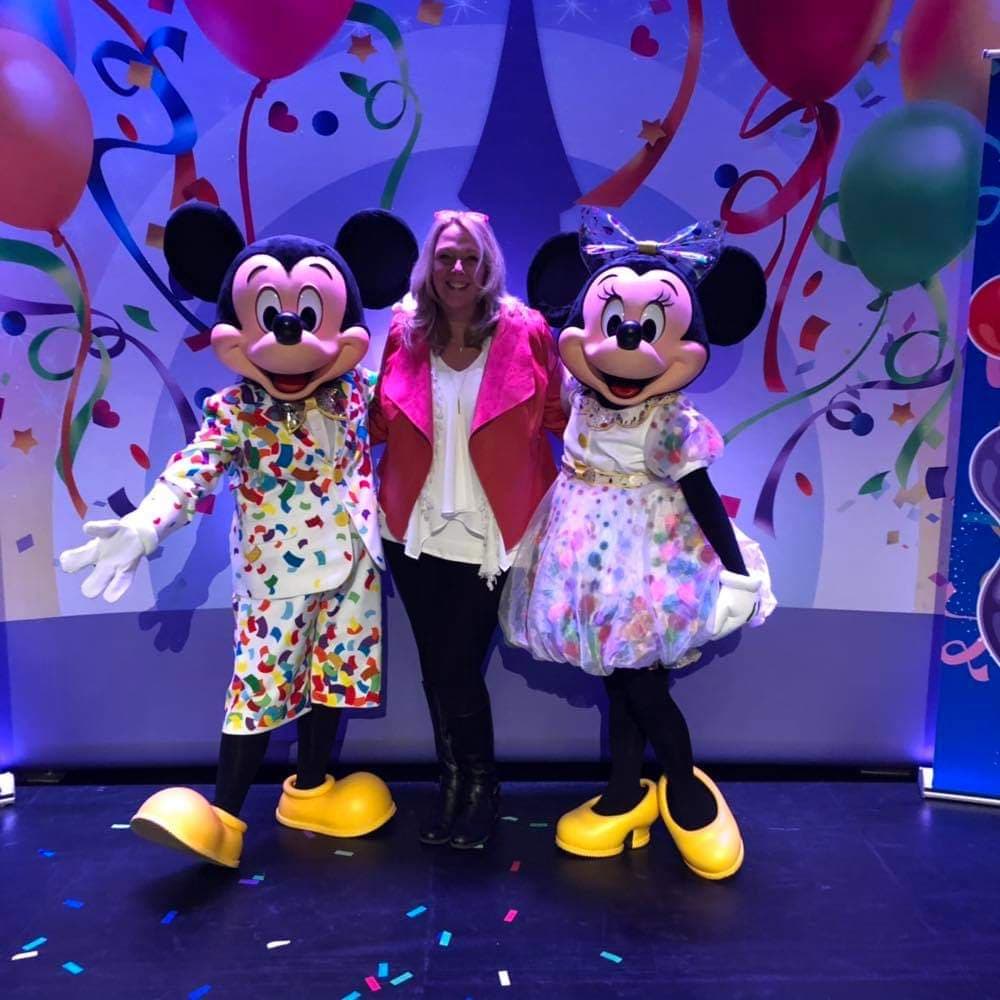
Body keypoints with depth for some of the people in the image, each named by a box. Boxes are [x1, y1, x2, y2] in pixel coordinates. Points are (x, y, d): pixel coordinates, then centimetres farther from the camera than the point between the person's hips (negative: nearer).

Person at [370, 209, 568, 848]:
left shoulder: (526, 333, -6)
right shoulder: (403, 335, 2)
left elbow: (559, 417, -4)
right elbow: (378, 425, 2)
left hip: (488, 533, -3)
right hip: (416, 530, 3)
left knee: (459, 668, 0)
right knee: (436, 666, 14)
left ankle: (481, 786, 27)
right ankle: (456, 780, 37)